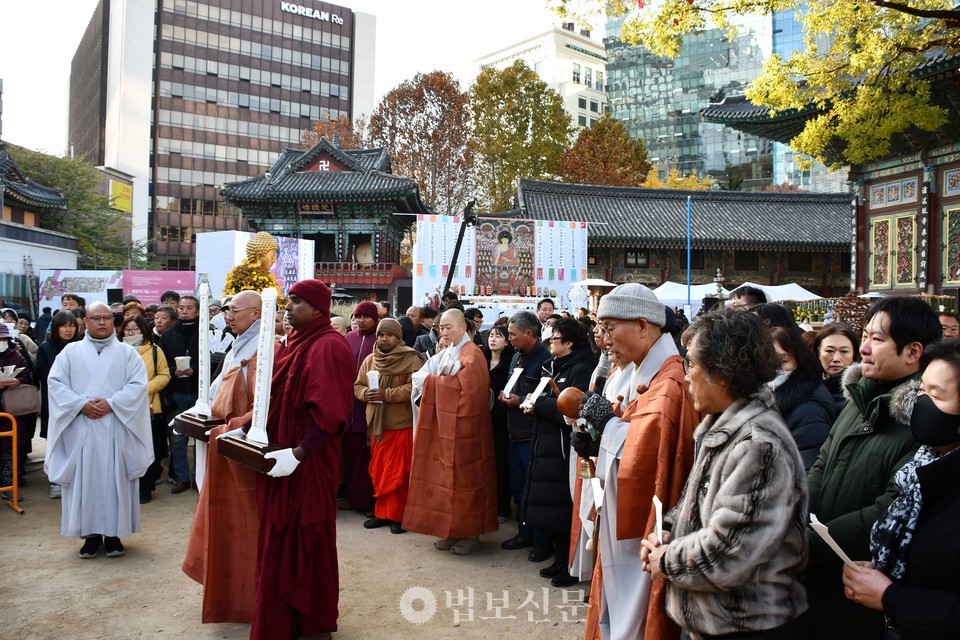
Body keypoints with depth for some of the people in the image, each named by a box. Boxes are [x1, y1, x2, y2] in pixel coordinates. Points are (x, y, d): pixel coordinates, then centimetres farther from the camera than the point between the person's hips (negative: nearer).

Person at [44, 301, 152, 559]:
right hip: (81, 427, 1)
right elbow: (55, 382, 0)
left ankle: (114, 533, 10)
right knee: (85, 479, 3)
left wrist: (111, 403, -16)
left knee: (115, 478, 1)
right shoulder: (70, 351, 9)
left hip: (116, 427, -1)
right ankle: (91, 534, 12)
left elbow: (138, 384, -4)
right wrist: (81, 404, -13)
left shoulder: (127, 352, 6)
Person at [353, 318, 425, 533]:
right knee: (378, 471, 12)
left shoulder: (411, 359, -8)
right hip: (376, 424, 6)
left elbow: (414, 387, -17)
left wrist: (387, 394, -22)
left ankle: (397, 515, 13)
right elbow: (357, 386, 15)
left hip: (402, 425, -5)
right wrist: (365, 393, -9)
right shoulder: (370, 360, 11)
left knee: (398, 473, 1)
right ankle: (382, 513, 24)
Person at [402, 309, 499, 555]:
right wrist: (431, 382, -10)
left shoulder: (472, 355, -11)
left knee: (464, 477, 0)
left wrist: (432, 381, -10)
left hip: (463, 428, -7)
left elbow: (463, 385, -20)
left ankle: (470, 533, 11)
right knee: (447, 475, 9)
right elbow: (423, 379, 12)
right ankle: (452, 529, 19)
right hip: (444, 425, 7)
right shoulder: (445, 354, 13)